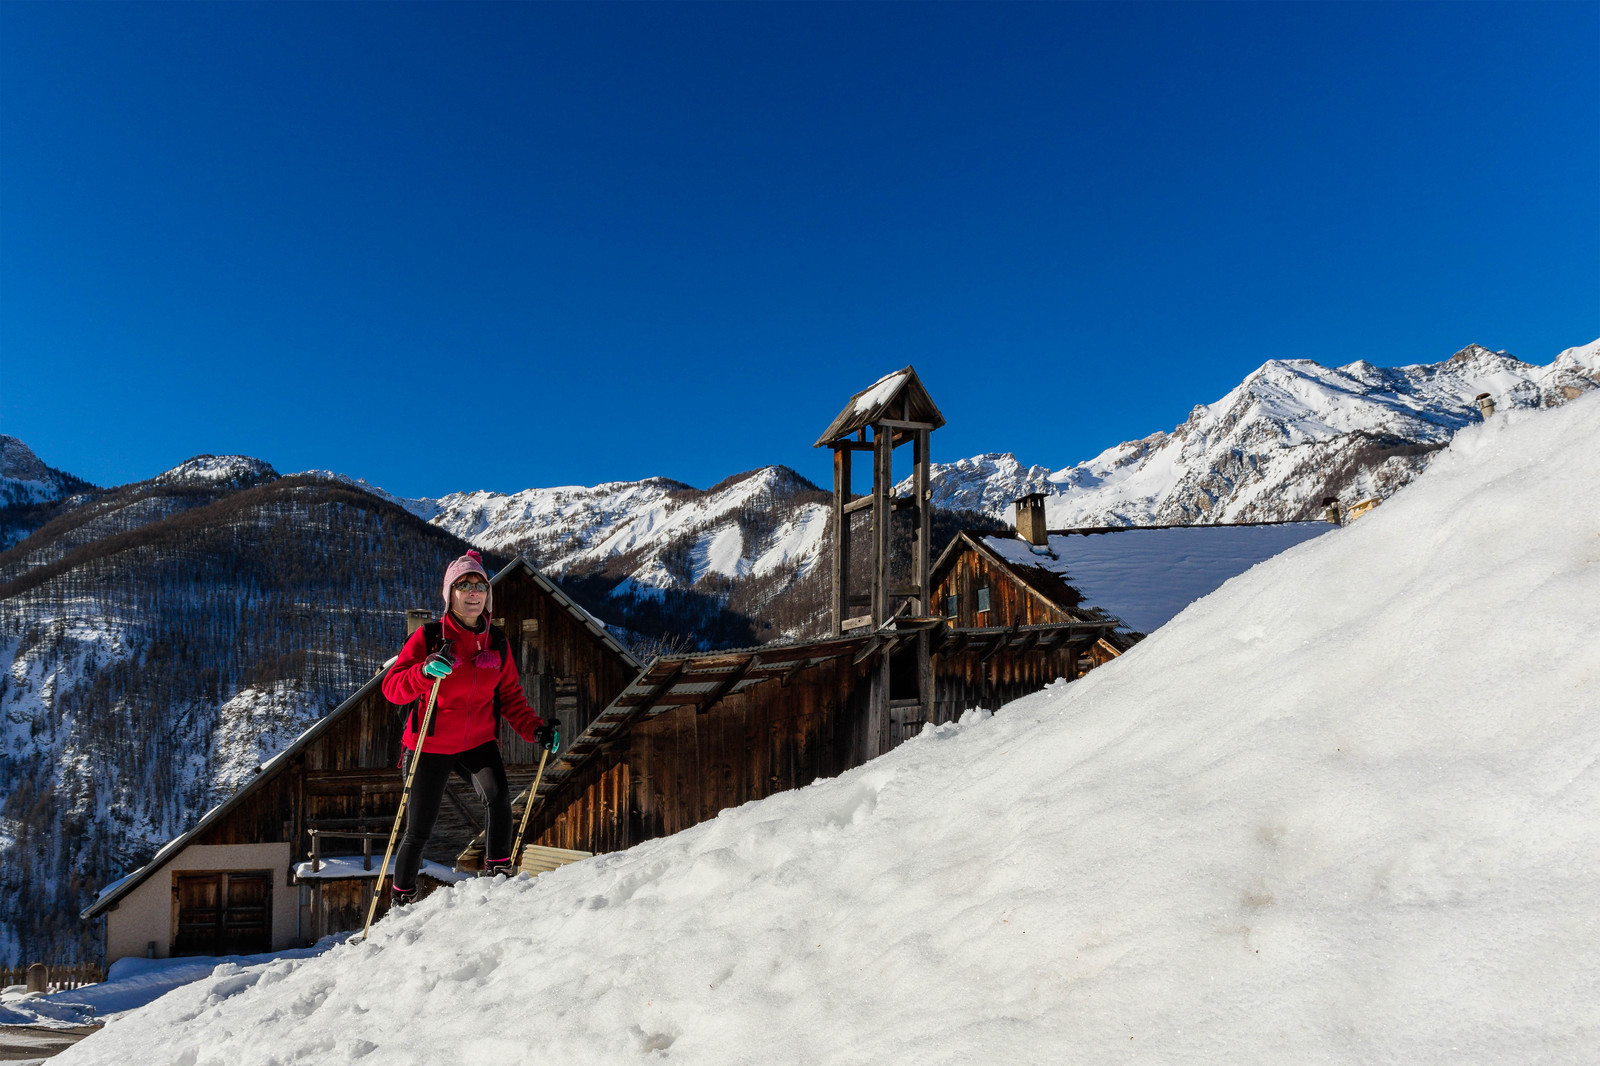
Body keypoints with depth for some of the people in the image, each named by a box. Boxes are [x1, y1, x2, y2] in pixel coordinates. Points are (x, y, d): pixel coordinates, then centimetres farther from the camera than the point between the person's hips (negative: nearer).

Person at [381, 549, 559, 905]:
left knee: (498, 795, -27)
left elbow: (510, 697, 8)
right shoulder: (429, 637, -9)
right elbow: (392, 687, -17)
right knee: (418, 831, 4)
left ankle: (498, 871, -14)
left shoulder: (497, 643, 3)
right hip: (431, 745, -2)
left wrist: (536, 728, -8)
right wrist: (426, 672, -37)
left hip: (478, 742, 2)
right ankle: (401, 898, 29)